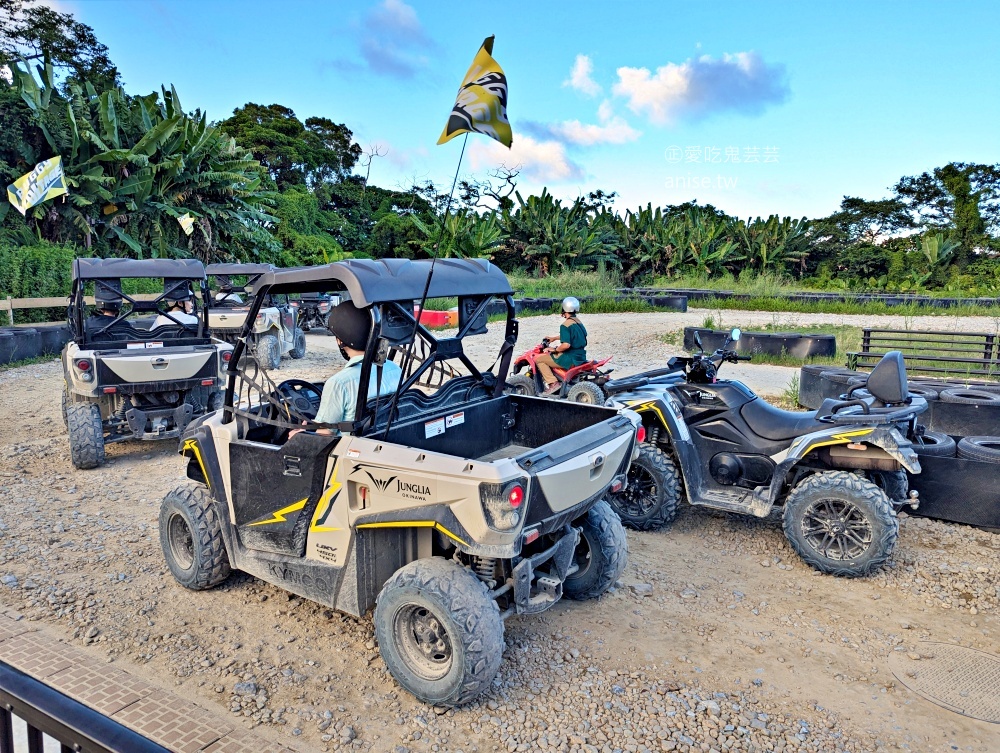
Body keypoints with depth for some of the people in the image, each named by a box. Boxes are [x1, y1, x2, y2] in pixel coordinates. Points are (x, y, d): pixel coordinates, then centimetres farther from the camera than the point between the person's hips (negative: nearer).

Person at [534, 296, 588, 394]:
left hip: (570, 360, -9)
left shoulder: (565, 325, -18)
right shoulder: (579, 323, 10)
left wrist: (555, 350, -11)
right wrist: (554, 338, 33)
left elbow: (566, 345, -28)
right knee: (550, 355, 32)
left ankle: (553, 383, -11)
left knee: (539, 359, 0)